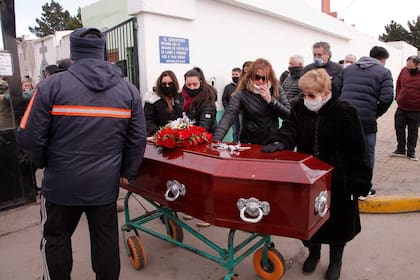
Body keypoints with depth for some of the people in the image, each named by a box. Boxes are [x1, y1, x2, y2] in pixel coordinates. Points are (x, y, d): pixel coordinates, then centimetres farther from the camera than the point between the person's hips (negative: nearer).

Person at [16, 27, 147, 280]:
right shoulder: (129, 90, -1)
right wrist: (127, 173, 9)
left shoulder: (52, 85, -10)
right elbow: (138, 139, -2)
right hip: (105, 184, 2)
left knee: (56, 238, 21)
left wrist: (45, 162, 11)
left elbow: (29, 138, -9)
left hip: (61, 183, -1)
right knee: (106, 238, 17)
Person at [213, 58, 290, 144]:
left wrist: (271, 100, -15)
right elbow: (228, 116, -18)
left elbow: (288, 115, -1)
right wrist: (216, 139, -32)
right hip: (249, 144, -1)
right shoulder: (242, 93, -7)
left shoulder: (276, 89, 1)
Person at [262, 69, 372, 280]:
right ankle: (313, 252, 42)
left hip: (337, 179, -3)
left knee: (338, 220, 13)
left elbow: (357, 150, -14)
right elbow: (290, 130, -14)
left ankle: (335, 259, 38)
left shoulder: (344, 112, -16)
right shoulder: (300, 108, -3)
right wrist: (279, 142, -36)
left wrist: (359, 182, -14)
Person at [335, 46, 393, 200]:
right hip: (366, 119, -4)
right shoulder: (384, 72, 3)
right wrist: (376, 114, 5)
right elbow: (387, 98, -9)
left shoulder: (348, 69, 15)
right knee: (367, 154, 11)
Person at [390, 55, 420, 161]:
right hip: (401, 108, 3)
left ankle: (411, 152, 20)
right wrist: (398, 97, 7)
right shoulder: (404, 70, -3)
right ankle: (400, 150, 23)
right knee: (399, 128, 9)